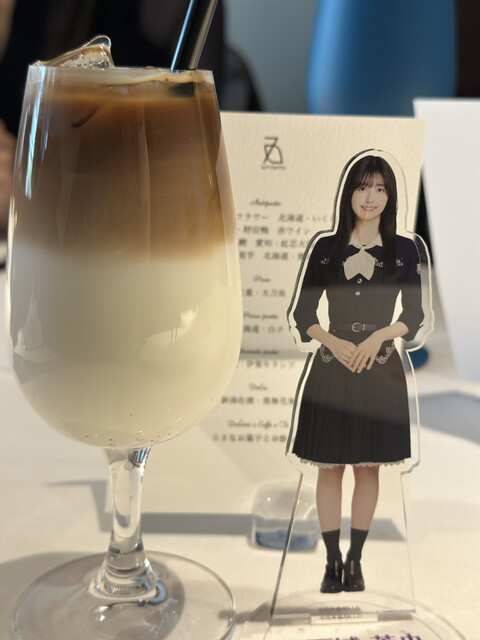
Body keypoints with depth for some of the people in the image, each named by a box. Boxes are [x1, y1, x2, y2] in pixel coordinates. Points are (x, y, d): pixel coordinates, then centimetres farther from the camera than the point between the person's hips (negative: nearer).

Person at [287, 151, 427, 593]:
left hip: (380, 370, 0)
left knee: (368, 468, 8)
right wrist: (334, 342, -12)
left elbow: (415, 316, 3)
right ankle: (332, 561, 18)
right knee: (330, 467, 4)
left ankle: (355, 559, 22)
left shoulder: (404, 250, 3)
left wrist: (380, 334, -13)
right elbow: (301, 313, 3)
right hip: (330, 368, 0)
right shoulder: (323, 246, 3)